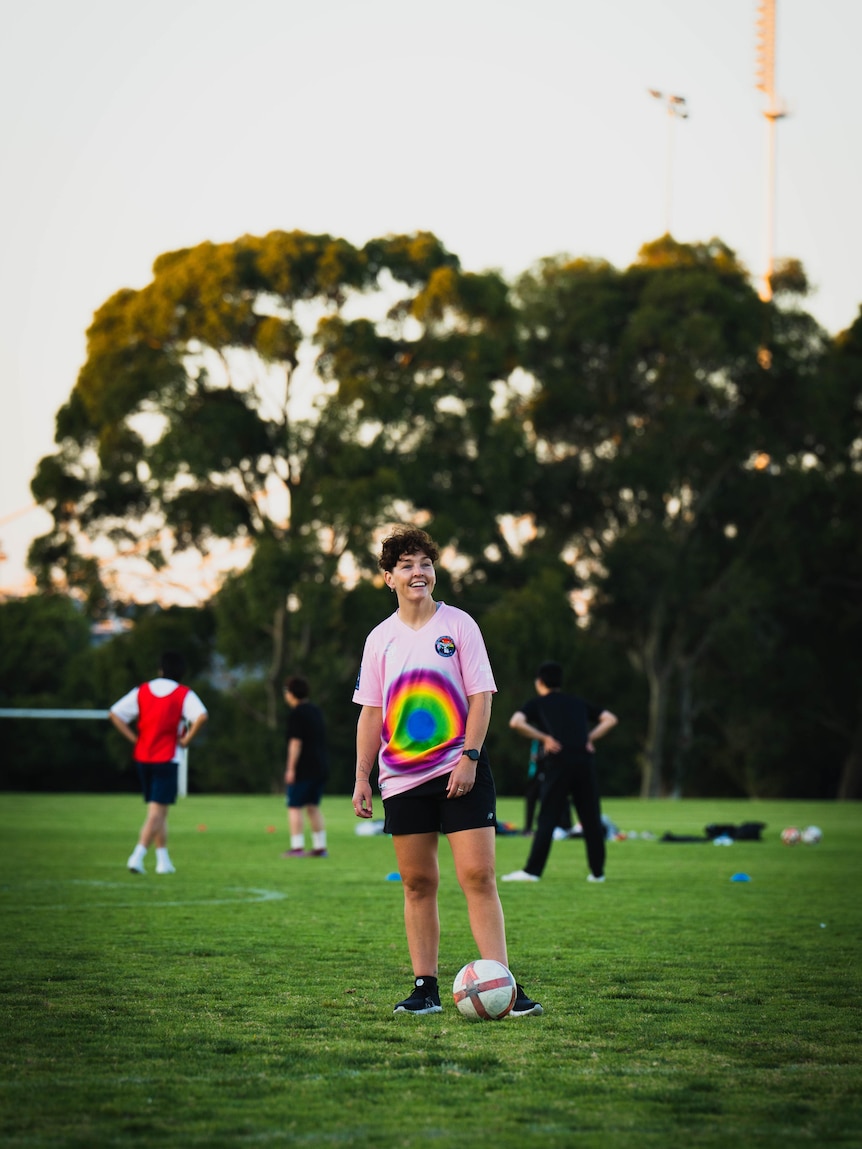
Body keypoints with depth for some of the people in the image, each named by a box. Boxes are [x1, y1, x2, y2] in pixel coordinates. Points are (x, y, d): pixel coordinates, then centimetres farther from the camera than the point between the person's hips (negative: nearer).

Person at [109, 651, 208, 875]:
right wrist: (187, 739, -9)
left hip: (143, 758, 4)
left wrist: (134, 738, 2)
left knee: (158, 812, 17)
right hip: (167, 760, -4)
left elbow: (114, 714, 0)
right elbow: (201, 716, -22)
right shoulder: (184, 694, -4)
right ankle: (137, 856, -19)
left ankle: (163, 860, 20)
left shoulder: (142, 691, 6)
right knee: (156, 813, -4)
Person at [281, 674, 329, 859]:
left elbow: (296, 742, -16)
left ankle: (297, 847, -10)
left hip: (302, 768, -8)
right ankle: (320, 847, 11)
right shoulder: (317, 711, 15)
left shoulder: (296, 714, -11)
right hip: (320, 767, 8)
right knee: (313, 807, 14)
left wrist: (291, 768, -15)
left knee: (294, 807, -4)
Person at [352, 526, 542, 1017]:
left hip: (460, 771, -3)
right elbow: (371, 713, 10)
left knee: (478, 876, -9)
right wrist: (362, 778, 5)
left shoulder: (458, 625, 1)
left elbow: (481, 695, -2)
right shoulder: (380, 638, 9)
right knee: (418, 884, 5)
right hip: (402, 778, 3)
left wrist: (469, 757, -12)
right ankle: (425, 988, 11)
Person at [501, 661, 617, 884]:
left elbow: (516, 722, -6)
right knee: (591, 818, 9)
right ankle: (597, 872, 12)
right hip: (585, 761, 3)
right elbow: (610, 719, 21)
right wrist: (590, 738, 13)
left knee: (547, 819, -2)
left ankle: (532, 871, -5)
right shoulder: (578, 703, 24)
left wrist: (544, 738, 0)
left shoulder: (537, 704, 13)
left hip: (559, 761, -3)